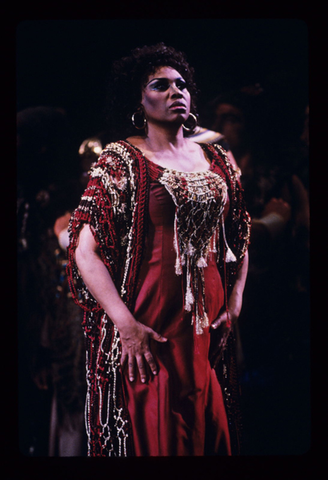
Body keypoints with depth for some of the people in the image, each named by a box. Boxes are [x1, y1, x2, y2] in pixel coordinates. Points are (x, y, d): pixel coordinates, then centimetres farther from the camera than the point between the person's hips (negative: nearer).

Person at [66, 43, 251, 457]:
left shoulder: (213, 158, 11)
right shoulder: (122, 160, -5)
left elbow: (240, 238, 18)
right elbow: (85, 251, -12)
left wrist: (235, 304, 7)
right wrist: (127, 326, -17)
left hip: (208, 326, 5)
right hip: (146, 332, -5)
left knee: (210, 431, 11)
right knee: (151, 436, 1)